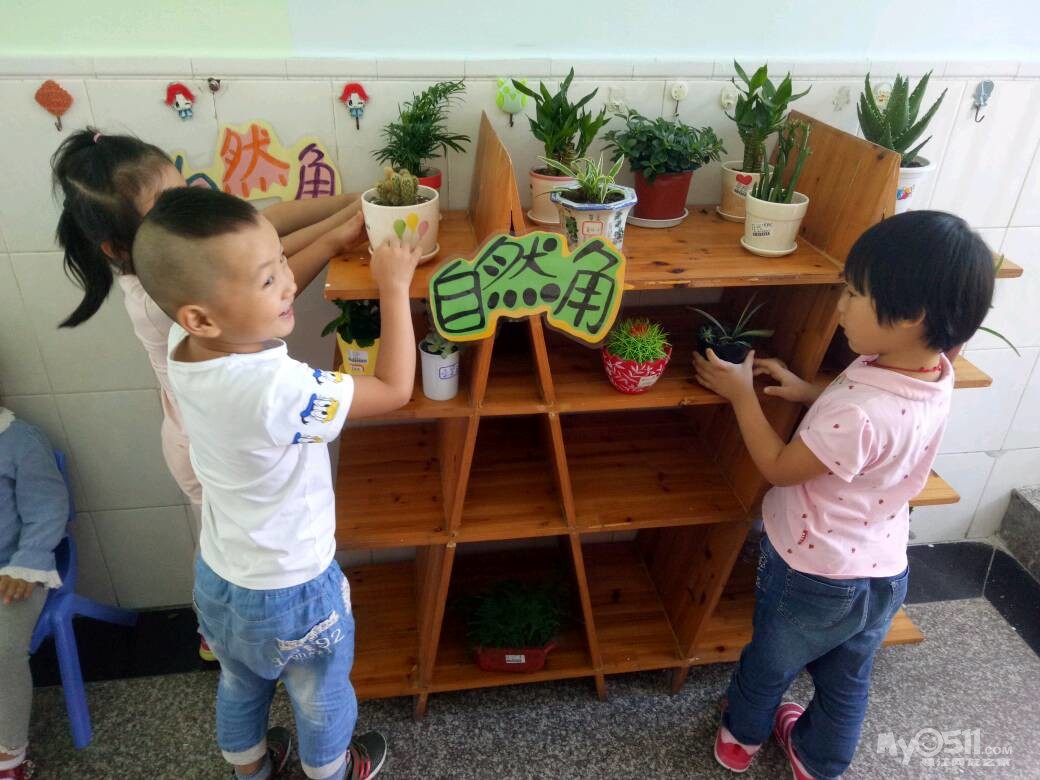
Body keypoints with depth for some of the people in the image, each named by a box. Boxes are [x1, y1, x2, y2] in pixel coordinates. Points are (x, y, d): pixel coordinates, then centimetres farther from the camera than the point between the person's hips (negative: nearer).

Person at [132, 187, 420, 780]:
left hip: (219, 580, 7)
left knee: (241, 687, 34)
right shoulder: (276, 390, -40)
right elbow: (395, 389, -28)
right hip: (292, 594, -6)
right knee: (323, 701, 26)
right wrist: (395, 287, -22)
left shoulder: (186, 346, -17)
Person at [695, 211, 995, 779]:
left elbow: (779, 468, -22)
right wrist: (810, 394, -2)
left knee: (769, 664, 24)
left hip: (813, 575, -6)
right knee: (848, 680, 29)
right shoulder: (933, 373, -13)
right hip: (882, 570, 7)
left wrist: (741, 394, -13)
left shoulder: (857, 411, -39)